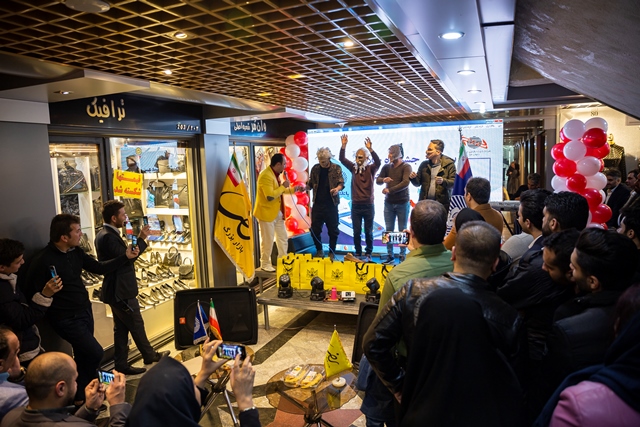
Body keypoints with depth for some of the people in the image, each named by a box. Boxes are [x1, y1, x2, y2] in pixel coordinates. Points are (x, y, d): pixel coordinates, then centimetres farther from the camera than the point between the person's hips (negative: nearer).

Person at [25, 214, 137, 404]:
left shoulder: (75, 252, 2)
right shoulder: (43, 260, -22)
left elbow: (99, 268, 10)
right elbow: (33, 293, -19)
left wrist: (125, 256, 4)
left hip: (85, 311, 8)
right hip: (66, 318, -8)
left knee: (83, 355, 18)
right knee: (95, 353, -8)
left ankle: (81, 397, 36)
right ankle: (85, 395, 17)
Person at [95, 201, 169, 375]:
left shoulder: (105, 234, 12)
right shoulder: (109, 236, -22)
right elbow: (126, 258, -25)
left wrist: (138, 239, 9)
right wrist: (141, 239, -19)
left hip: (117, 290, 10)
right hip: (121, 291, -10)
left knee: (121, 328, 15)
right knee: (137, 325, 7)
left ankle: (121, 364, 23)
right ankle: (150, 356, 24)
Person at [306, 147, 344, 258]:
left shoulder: (336, 168, -2)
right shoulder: (315, 168, 6)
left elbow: (341, 183, -7)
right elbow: (311, 184, 9)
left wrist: (337, 189, -29)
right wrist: (305, 187, -12)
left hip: (331, 204, -2)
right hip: (317, 204, 2)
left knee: (333, 230, 5)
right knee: (315, 229, 5)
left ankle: (332, 252, 19)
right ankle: (319, 250, 24)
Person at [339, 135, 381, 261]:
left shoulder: (371, 168, -3)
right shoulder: (354, 168, 5)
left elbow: (378, 162, -23)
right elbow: (342, 159, -3)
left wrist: (370, 149, -36)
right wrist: (343, 146, -17)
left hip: (368, 205, -2)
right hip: (355, 205, 3)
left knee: (368, 231, 7)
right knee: (356, 231, 8)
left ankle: (368, 254, 17)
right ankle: (358, 253, 19)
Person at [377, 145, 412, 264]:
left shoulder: (406, 167, -6)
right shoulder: (386, 167, 8)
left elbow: (405, 183, -19)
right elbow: (377, 180, 3)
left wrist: (389, 190, -18)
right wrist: (383, 179, -19)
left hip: (402, 203, -4)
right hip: (389, 203, 4)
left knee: (402, 230, 3)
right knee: (389, 230, 5)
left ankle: (403, 255, 9)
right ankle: (390, 255, 12)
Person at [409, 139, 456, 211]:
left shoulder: (449, 164, -2)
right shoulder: (424, 165, 10)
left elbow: (454, 183, -7)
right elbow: (418, 183, 15)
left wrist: (443, 181, -26)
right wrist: (413, 178, -7)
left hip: (442, 203, -3)